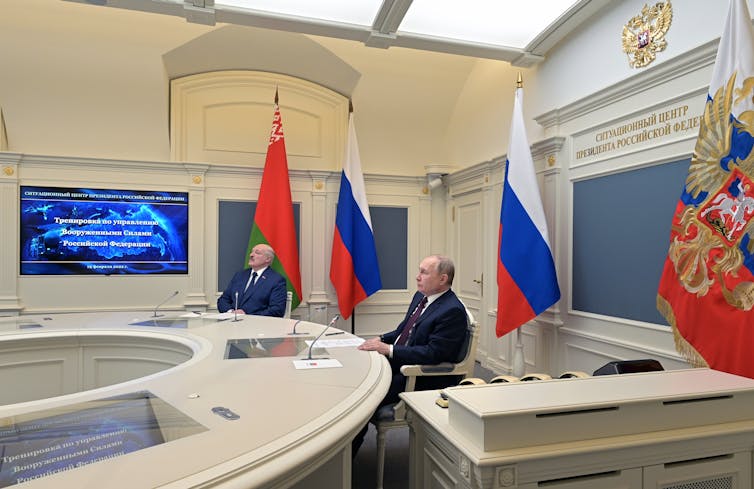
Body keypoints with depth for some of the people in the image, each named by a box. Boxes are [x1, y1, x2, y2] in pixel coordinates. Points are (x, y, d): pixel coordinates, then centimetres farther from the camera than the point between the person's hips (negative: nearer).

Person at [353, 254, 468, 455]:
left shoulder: (453, 311, -18)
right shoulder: (420, 296, 10)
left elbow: (432, 354, -23)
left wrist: (388, 349, -23)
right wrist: (381, 340, 1)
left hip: (423, 378, -9)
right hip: (397, 363, 9)